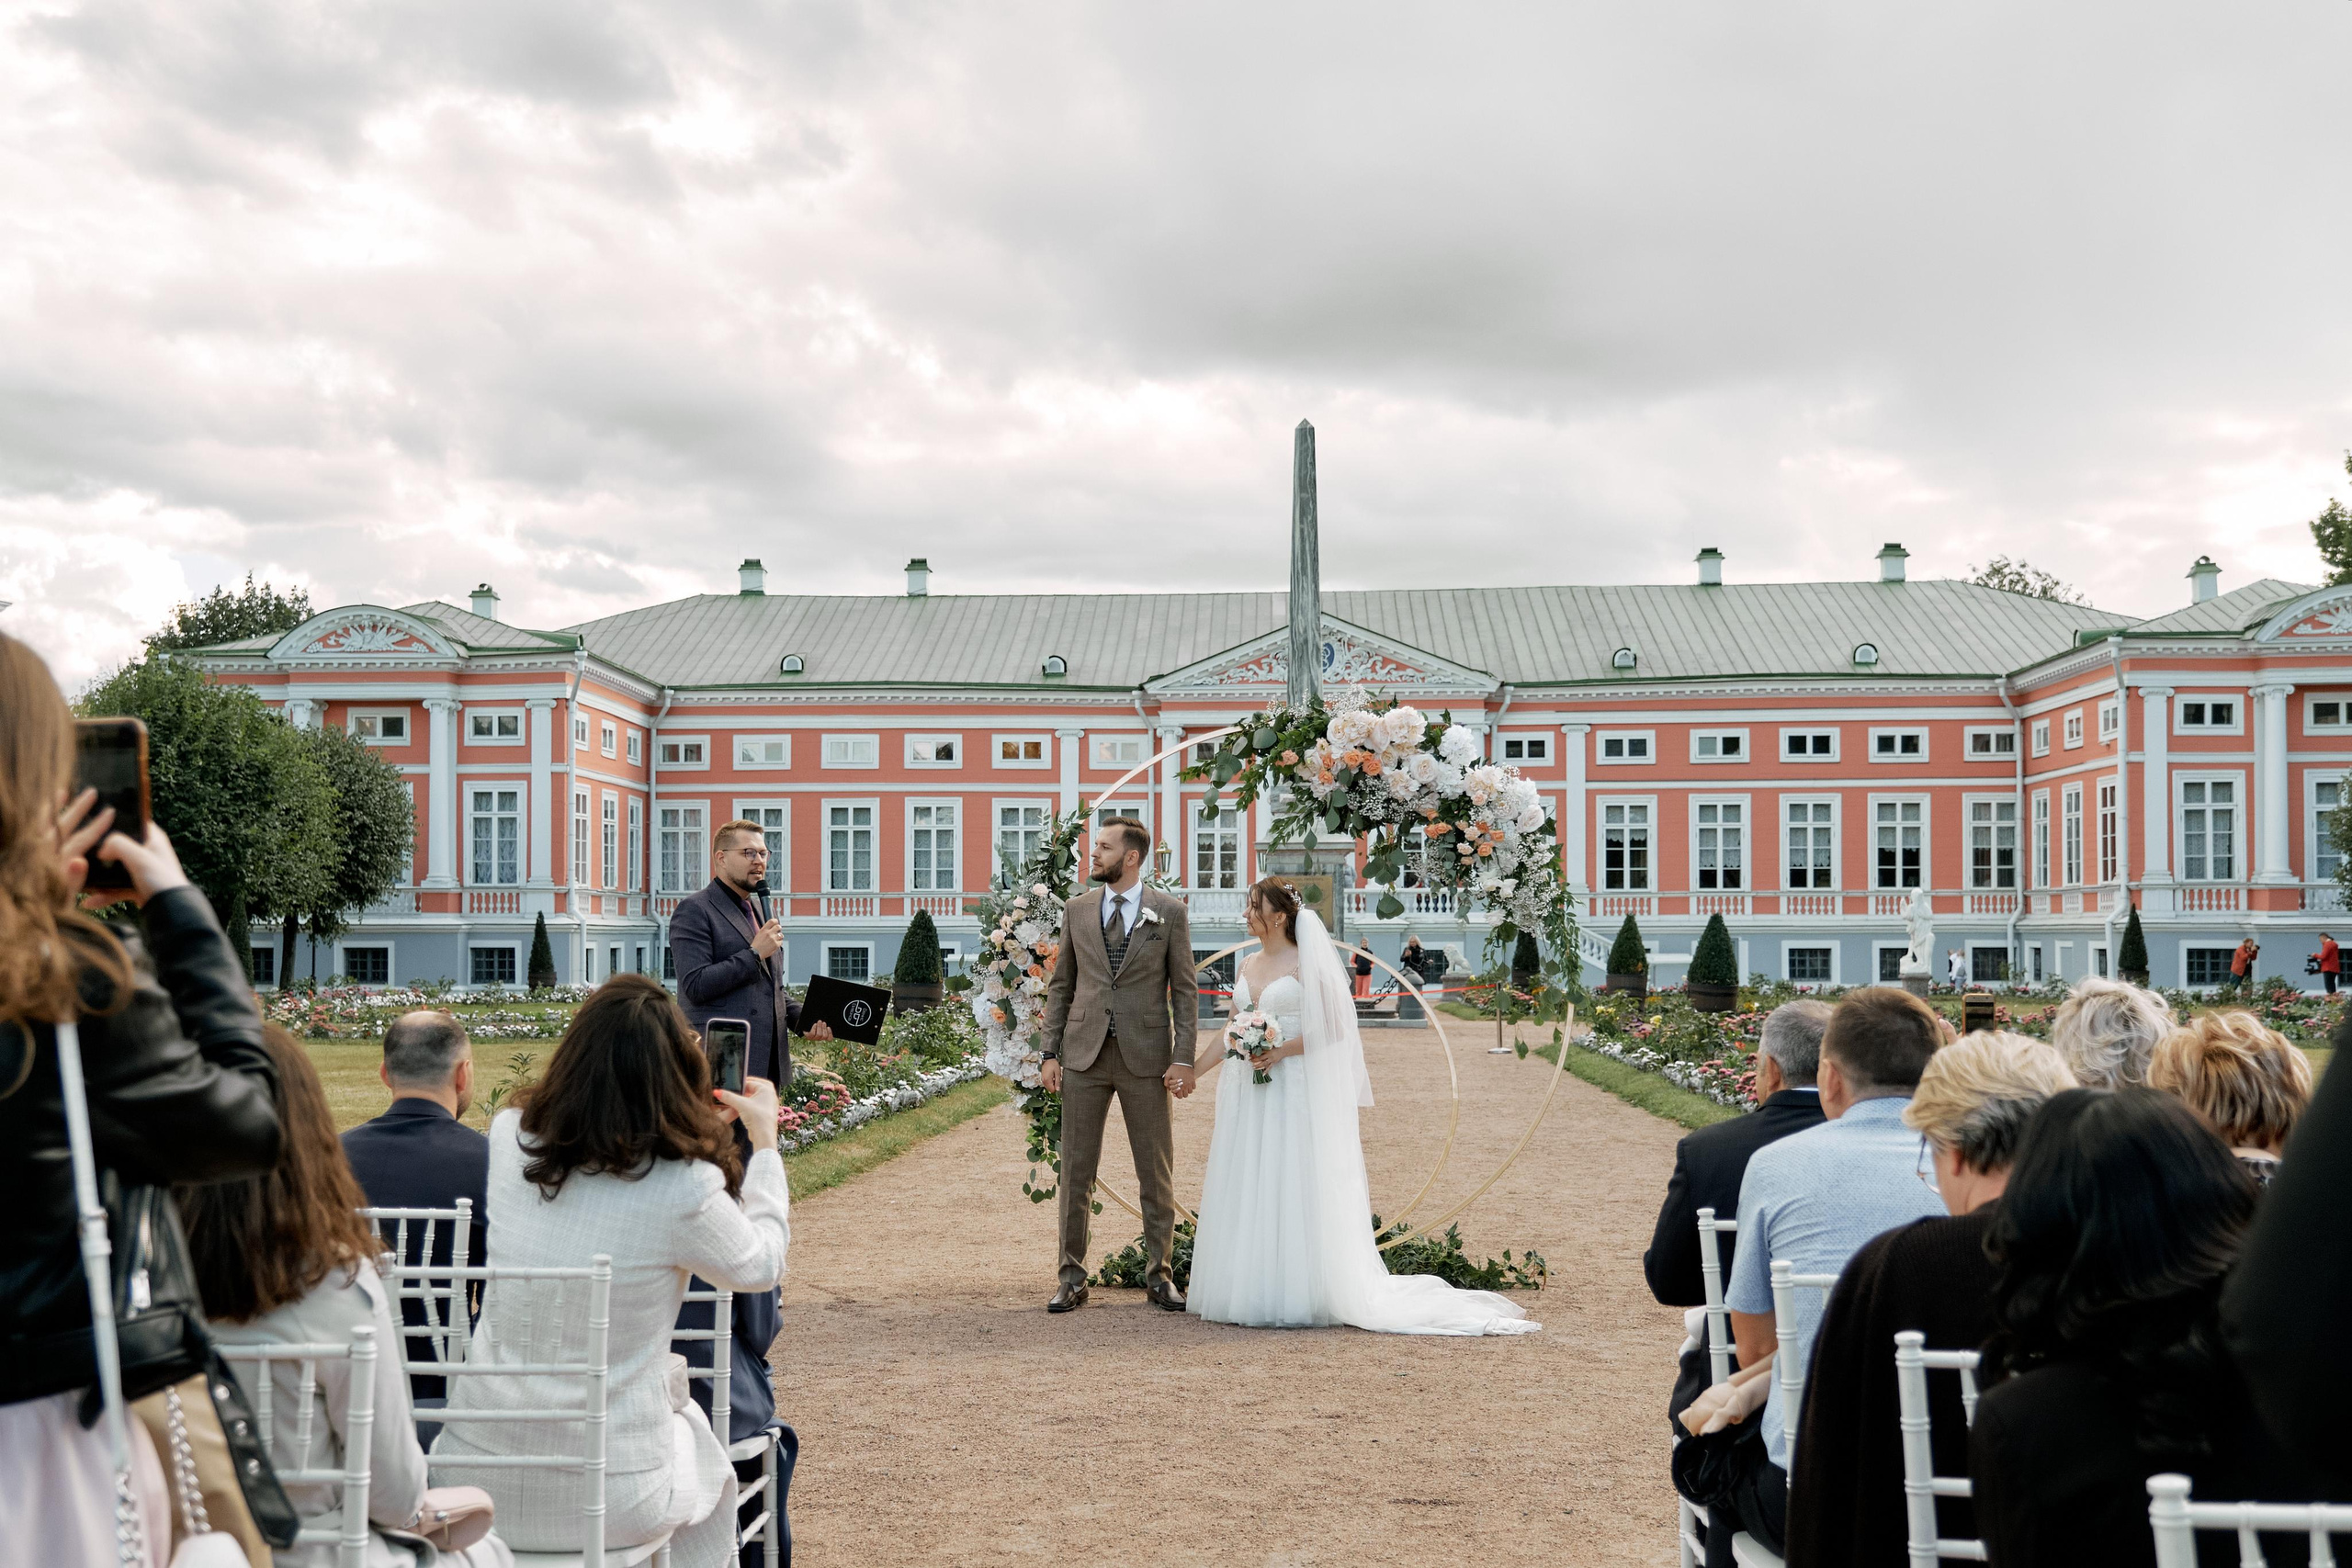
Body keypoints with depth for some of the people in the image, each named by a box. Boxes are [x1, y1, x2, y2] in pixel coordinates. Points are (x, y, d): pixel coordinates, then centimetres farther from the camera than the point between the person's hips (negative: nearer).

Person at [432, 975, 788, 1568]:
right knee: (709, 1467, 31)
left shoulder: (509, 1139, -8)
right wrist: (764, 1140, 12)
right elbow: (763, 1265, 0)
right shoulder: (685, 1189, -21)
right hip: (606, 1501, -4)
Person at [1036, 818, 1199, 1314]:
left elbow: (1184, 990, 1)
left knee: (1156, 1173, 4)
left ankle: (1159, 1275, 16)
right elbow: (1060, 987, 11)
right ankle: (1072, 1277, 12)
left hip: (1145, 1056, -2)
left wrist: (1183, 1059, -7)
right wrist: (1049, 1053, 3)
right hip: (1084, 1054, 2)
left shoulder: (1169, 912, 1)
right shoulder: (1077, 909, 8)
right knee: (1076, 1170, 4)